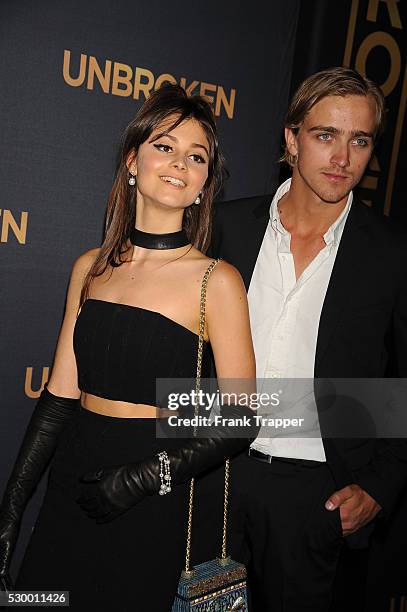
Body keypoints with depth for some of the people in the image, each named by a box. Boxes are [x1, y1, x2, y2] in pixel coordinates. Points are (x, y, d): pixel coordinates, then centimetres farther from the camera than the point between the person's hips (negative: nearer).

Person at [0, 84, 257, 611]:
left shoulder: (215, 280, -11)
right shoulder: (90, 268, 2)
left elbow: (240, 420, -10)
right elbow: (60, 394, 3)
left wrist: (144, 477, -17)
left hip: (149, 507, -4)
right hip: (69, 486, 4)